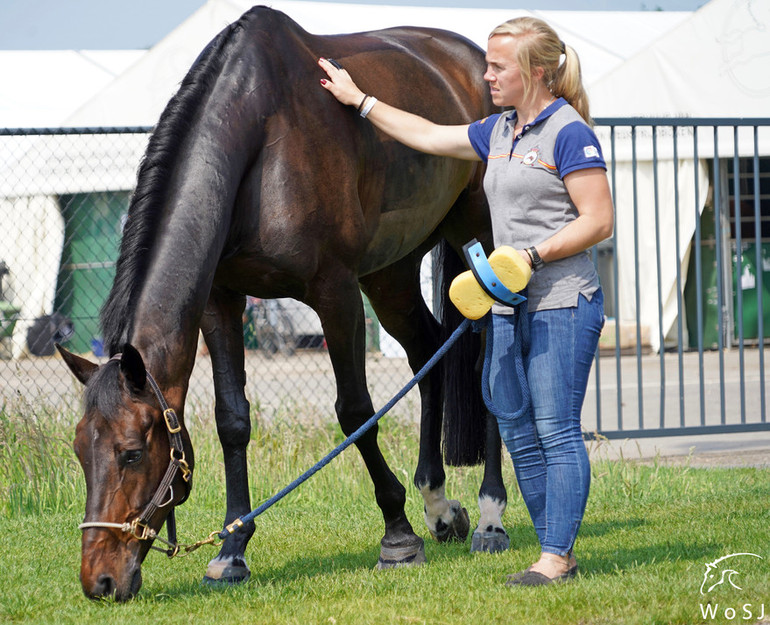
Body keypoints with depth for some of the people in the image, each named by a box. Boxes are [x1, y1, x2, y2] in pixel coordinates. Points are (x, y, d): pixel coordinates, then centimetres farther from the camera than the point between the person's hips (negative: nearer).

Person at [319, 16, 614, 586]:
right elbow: (431, 136, 27)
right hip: (511, 307, 9)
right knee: (519, 434, 8)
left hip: (561, 304, -9)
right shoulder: (500, 131, 15)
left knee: (556, 430, -8)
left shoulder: (569, 133, -11)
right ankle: (556, 552, 14)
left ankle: (556, 558, -6)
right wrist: (359, 100, 29)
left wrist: (532, 255, -22)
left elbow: (598, 220, -15)